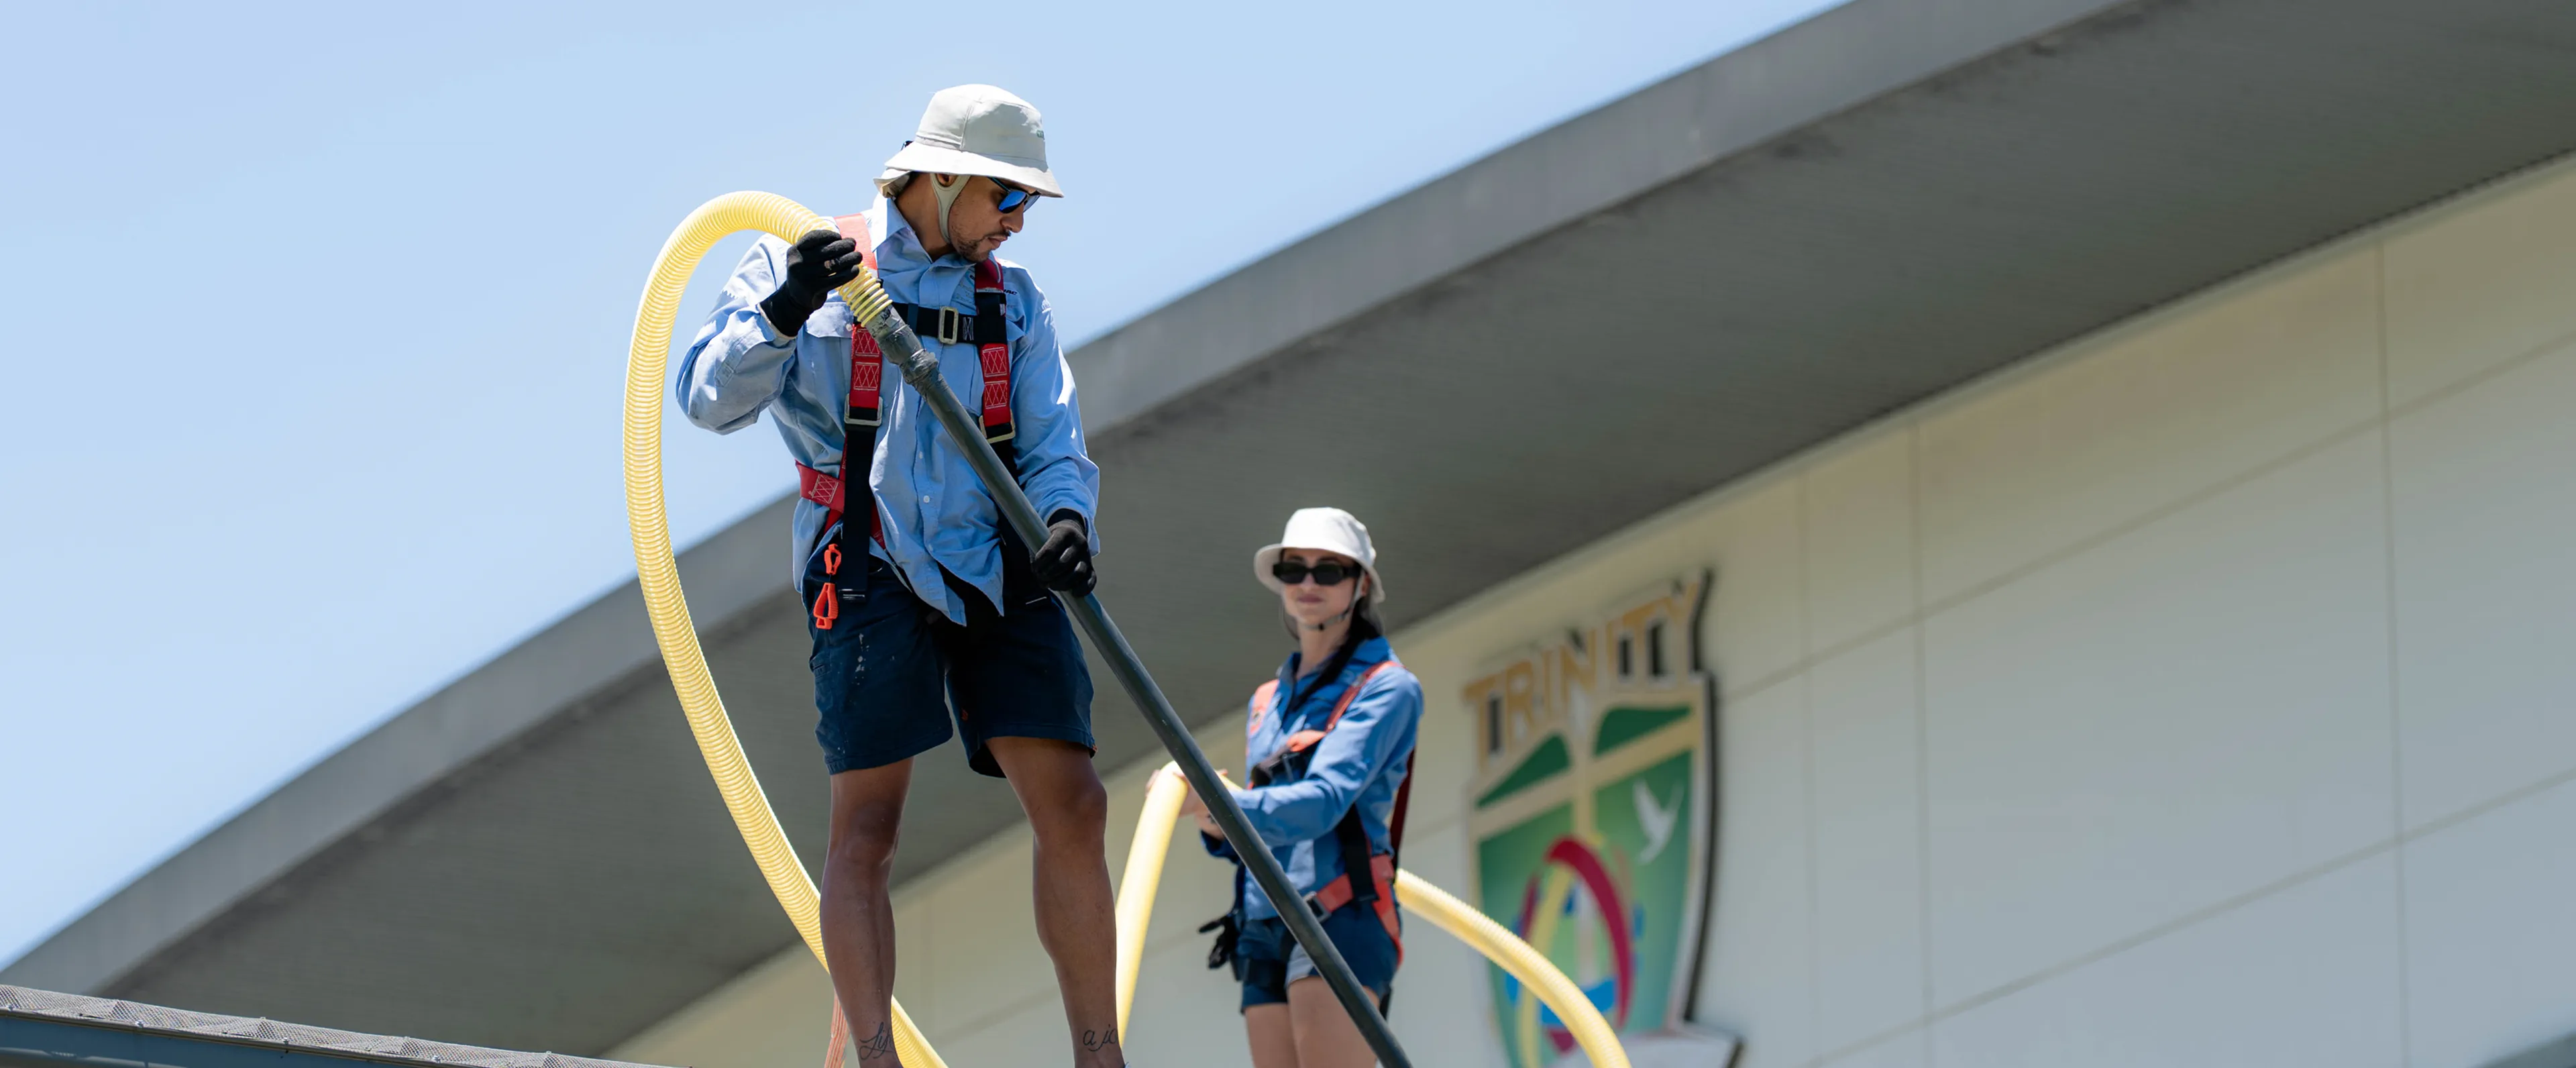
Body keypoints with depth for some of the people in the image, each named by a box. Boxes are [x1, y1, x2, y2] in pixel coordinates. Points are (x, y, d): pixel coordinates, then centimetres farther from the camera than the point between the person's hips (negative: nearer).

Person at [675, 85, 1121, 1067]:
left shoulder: (1013, 301, 18)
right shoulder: (799, 267, 6)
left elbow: (1051, 442, 9)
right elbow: (710, 399, -3)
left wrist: (1064, 517, -14)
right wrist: (783, 311, -21)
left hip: (1000, 571, 4)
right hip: (871, 570, -4)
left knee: (1071, 804, -6)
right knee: (867, 826, -9)